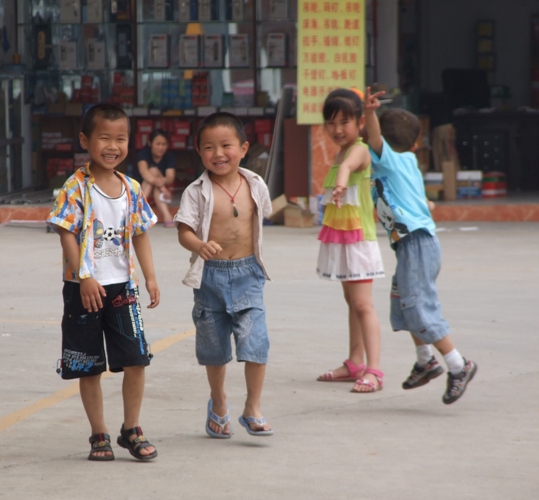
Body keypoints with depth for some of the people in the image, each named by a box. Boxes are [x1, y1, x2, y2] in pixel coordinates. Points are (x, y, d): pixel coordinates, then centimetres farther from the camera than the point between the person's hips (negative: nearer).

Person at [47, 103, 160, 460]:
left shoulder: (131, 189, 5)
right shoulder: (77, 188, -10)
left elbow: (140, 234, 10)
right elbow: (67, 234, -12)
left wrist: (151, 277, 3)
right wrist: (84, 278, -18)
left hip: (121, 286, 4)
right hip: (84, 288, -4)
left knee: (136, 359, -1)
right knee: (89, 367, 5)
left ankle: (131, 430, 13)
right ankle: (99, 435, 16)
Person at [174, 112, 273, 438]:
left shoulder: (256, 187, 0)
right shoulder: (197, 192, -9)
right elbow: (185, 231, -14)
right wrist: (201, 246, -34)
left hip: (247, 273, 1)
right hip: (210, 275, -1)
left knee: (255, 340, -12)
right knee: (214, 347, 12)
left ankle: (253, 410, 1)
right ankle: (218, 405, 35)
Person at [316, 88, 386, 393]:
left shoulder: (360, 150, -18)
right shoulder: (341, 152, 12)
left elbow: (348, 165, -40)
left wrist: (341, 182, -60)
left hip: (359, 239, -9)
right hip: (339, 239, 9)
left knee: (363, 304, -13)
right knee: (352, 301, 16)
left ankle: (374, 370, -16)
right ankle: (355, 364, 25)